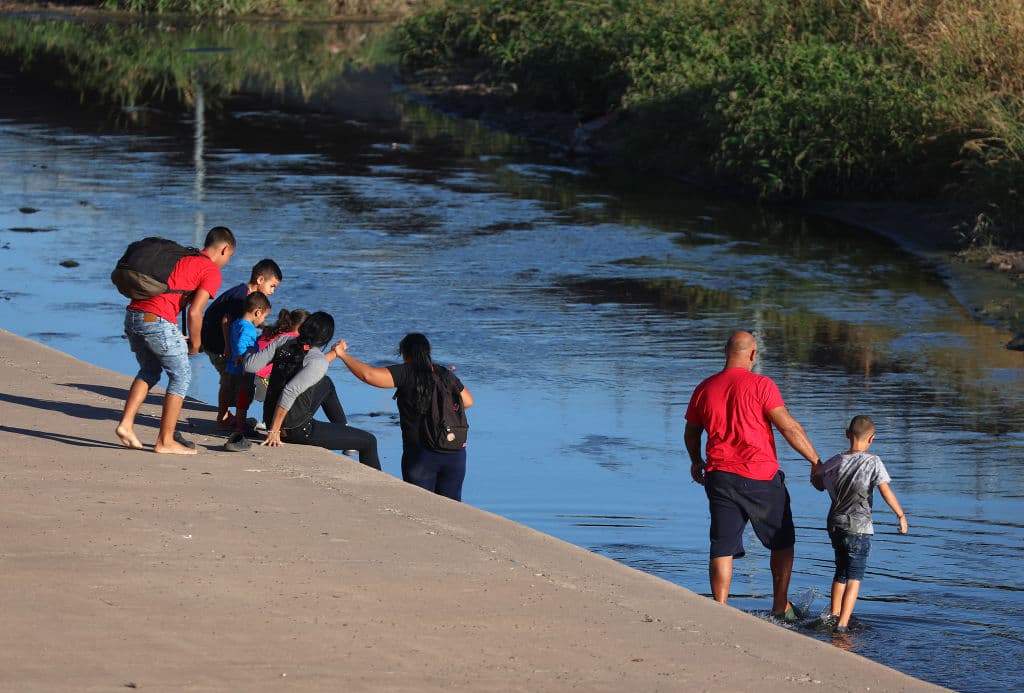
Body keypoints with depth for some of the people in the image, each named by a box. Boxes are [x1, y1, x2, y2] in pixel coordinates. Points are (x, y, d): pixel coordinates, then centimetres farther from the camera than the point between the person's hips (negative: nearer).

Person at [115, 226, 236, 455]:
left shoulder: (181, 256, 25)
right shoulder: (212, 272, 2)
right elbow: (194, 312, -8)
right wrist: (195, 344, 8)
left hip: (132, 315, 7)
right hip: (158, 321, -7)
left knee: (149, 371, 26)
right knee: (181, 376, 7)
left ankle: (126, 423, 13)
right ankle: (165, 441, 6)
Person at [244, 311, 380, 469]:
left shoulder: (284, 342, -5)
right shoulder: (318, 361, -22)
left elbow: (250, 366, -6)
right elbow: (290, 391, -31)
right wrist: (274, 430, -26)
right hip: (297, 430, -8)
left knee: (326, 384, 33)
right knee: (368, 441, 1)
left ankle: (344, 429, 50)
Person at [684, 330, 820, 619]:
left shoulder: (704, 389, 8)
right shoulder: (761, 385, -9)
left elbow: (691, 433, 21)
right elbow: (788, 427, -13)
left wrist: (696, 462, 40)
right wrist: (816, 461, -6)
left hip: (719, 476, 4)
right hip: (760, 476, -4)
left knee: (722, 550, 3)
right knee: (782, 543, 14)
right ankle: (780, 607, 18)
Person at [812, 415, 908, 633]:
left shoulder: (836, 461, 4)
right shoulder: (873, 461, -9)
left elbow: (817, 481, 17)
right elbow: (885, 491, -13)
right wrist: (901, 515, -4)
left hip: (835, 523, 5)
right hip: (859, 527, -5)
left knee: (841, 572, 22)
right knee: (854, 576, -3)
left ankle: (833, 616, 28)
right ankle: (842, 624, -13)